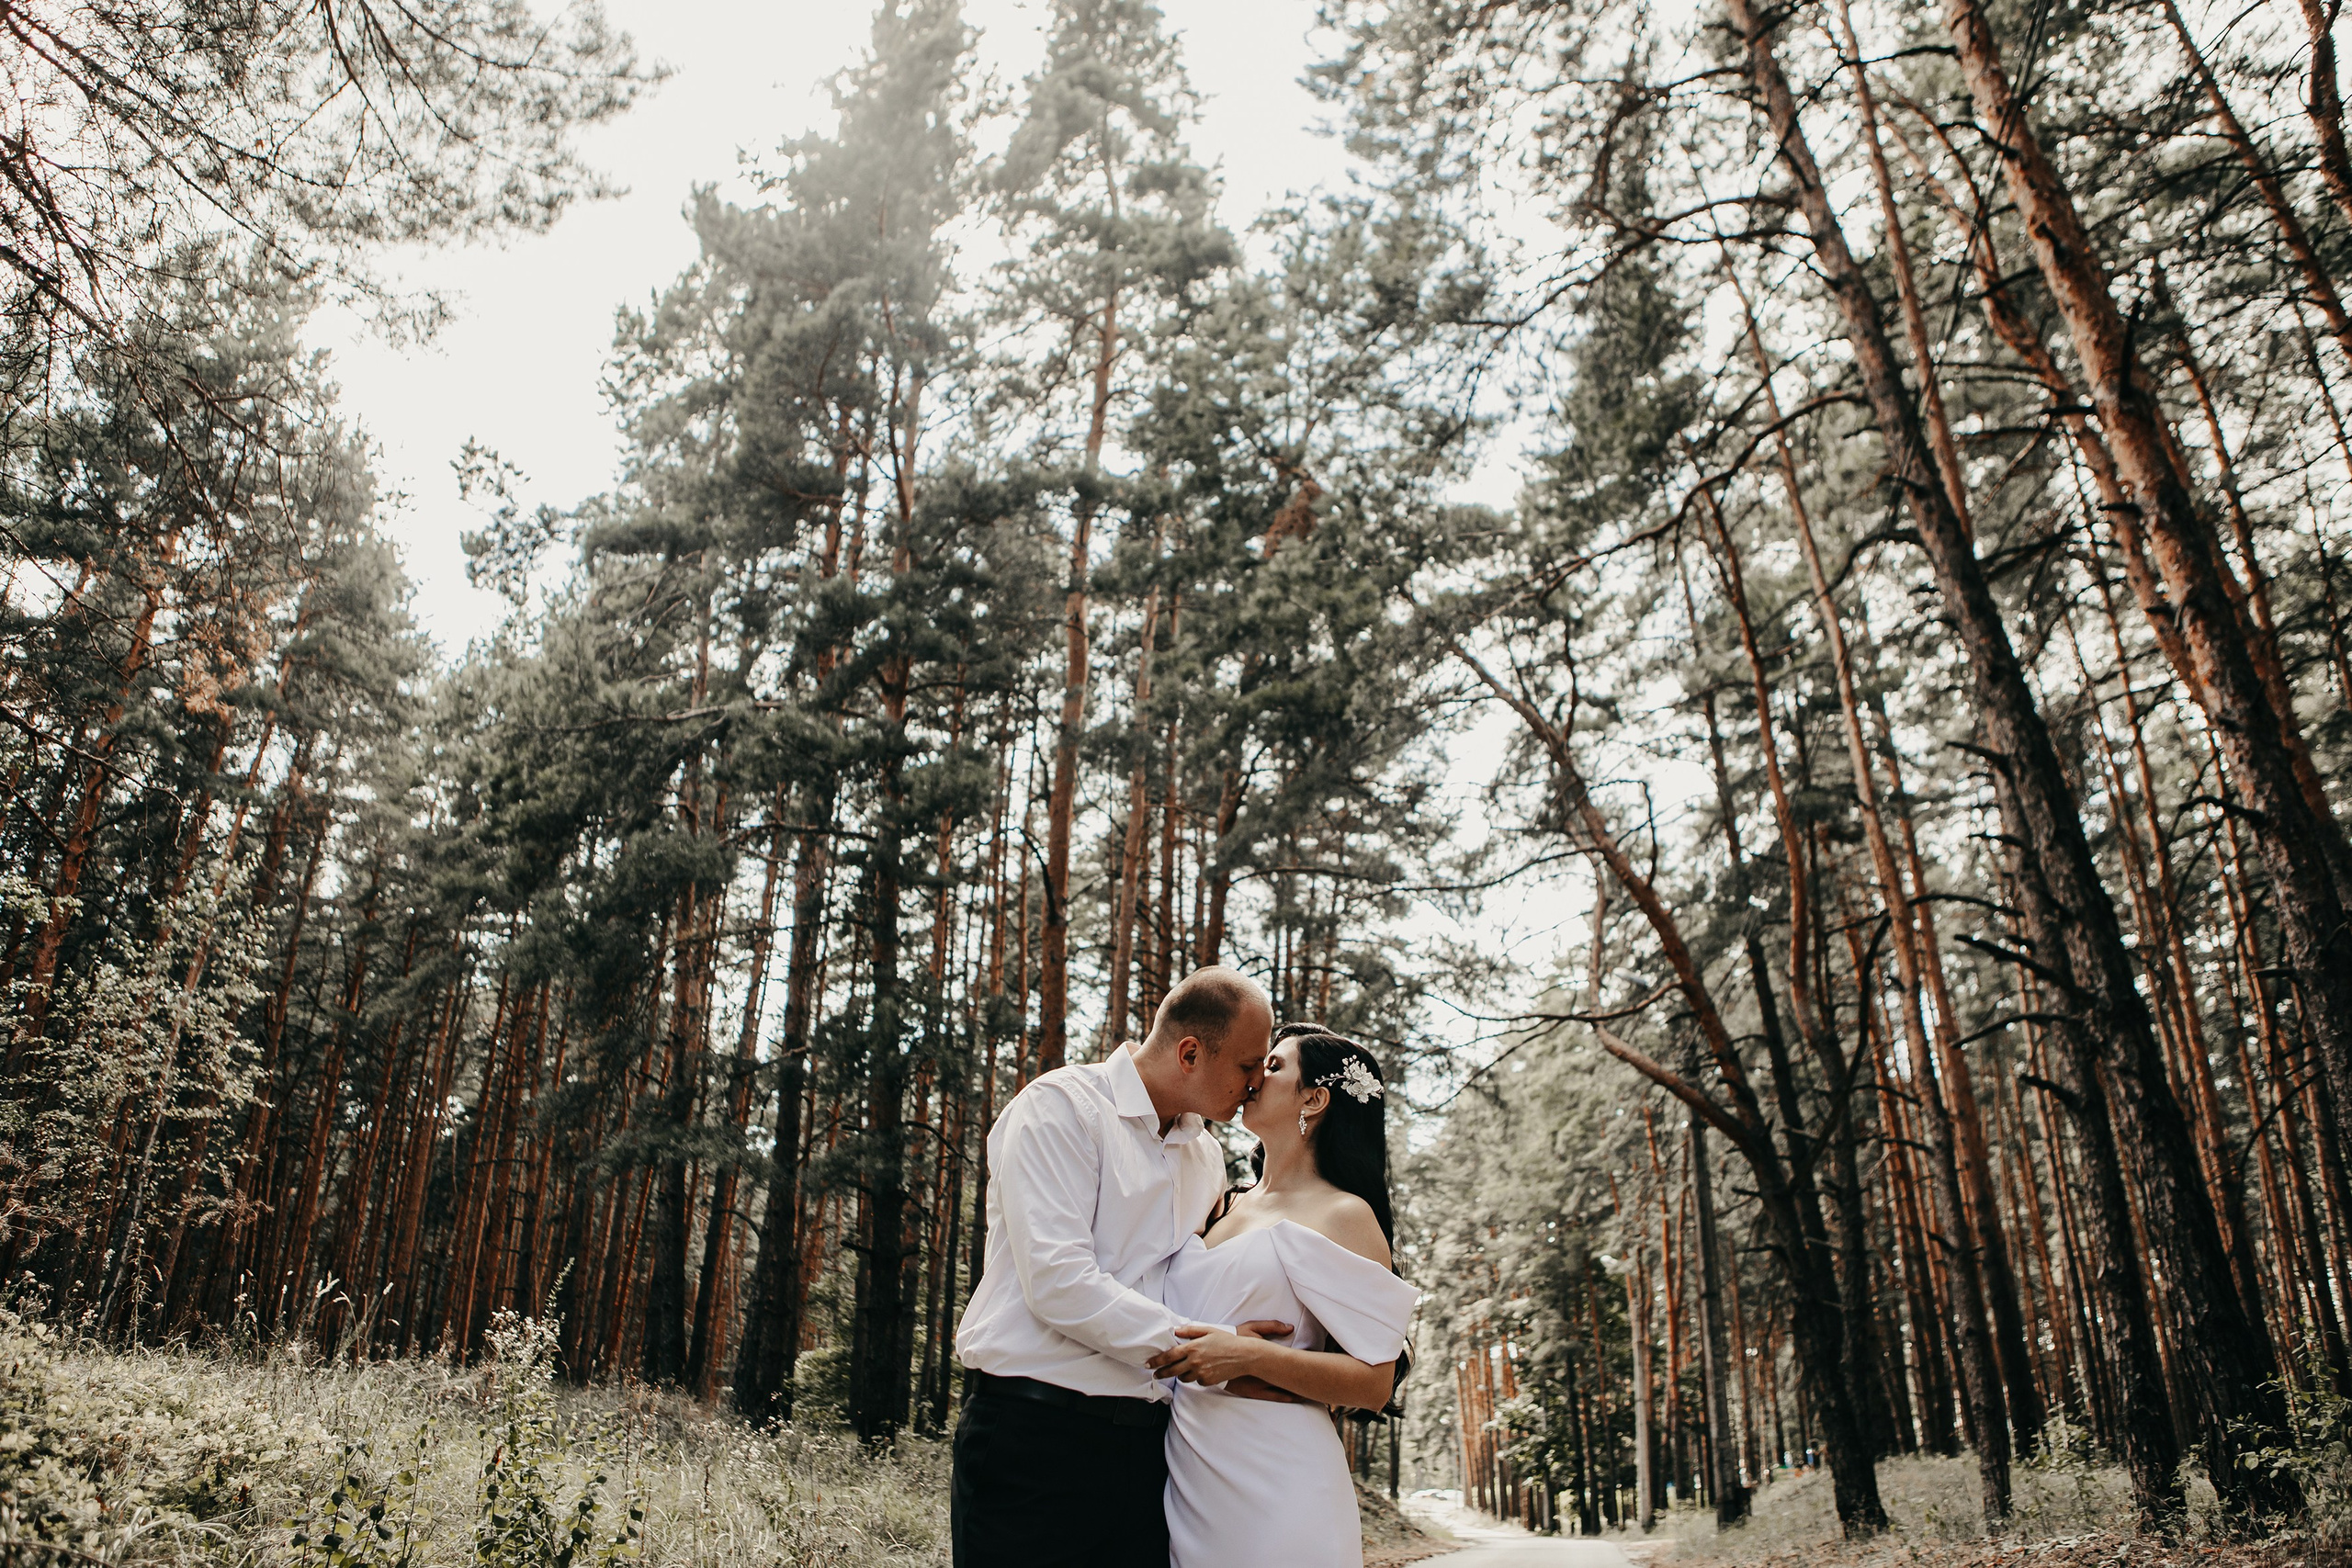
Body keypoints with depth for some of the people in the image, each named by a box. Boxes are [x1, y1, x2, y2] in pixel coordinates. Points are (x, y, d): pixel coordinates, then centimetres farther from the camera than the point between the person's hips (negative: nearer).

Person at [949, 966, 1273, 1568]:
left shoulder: (1207, 1157, 15)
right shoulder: (1061, 1106, -9)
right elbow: (1058, 1283, -19)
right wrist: (1193, 1343, -14)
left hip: (1145, 1447, 7)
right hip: (1037, 1438, -6)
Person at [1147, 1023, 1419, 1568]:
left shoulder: (1344, 1215, -6)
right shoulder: (1225, 1206, 13)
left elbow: (1375, 1384, -12)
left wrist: (1250, 1356, -22)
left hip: (1272, 1480, -6)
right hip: (1184, 1473, 6)